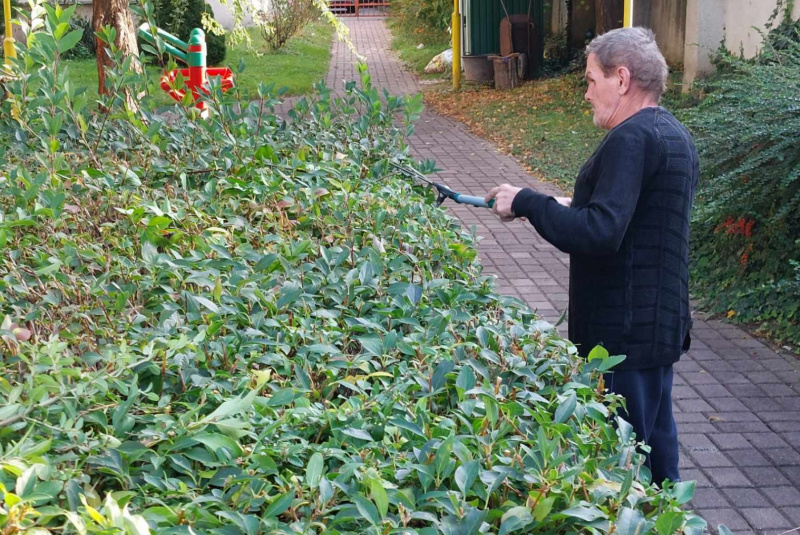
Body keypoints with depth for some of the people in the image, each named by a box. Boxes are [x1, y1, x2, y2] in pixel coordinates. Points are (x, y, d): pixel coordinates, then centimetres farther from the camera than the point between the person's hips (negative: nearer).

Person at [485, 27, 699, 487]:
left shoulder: (632, 139, -20)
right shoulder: (675, 135, 13)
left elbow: (598, 234, -28)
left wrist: (526, 202, -19)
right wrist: (577, 206, 15)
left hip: (625, 333, -10)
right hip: (661, 323, 10)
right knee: (656, 435, 20)